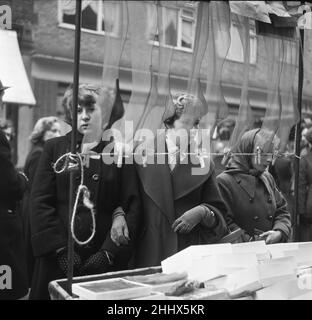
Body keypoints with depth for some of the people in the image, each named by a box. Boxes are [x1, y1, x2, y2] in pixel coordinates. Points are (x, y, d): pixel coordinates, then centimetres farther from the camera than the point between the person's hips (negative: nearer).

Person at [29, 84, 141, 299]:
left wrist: (109, 252, -11)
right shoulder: (54, 148, 7)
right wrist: (62, 249, -10)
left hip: (106, 260, 0)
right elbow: (41, 202, 0)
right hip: (58, 259, 1)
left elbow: (132, 205, -1)